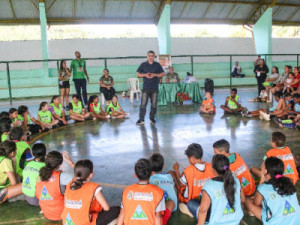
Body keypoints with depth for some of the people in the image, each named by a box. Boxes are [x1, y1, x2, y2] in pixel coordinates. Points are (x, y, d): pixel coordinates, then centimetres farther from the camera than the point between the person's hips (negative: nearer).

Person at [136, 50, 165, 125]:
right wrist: (145, 75, -10)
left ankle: (152, 118, 19)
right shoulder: (143, 65, 7)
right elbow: (138, 74, 8)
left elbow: (163, 74, 5)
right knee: (143, 104, -6)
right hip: (145, 88, -1)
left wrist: (155, 75, -10)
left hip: (155, 88, 1)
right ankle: (141, 119, -2)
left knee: (154, 104, 6)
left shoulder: (157, 65, 7)